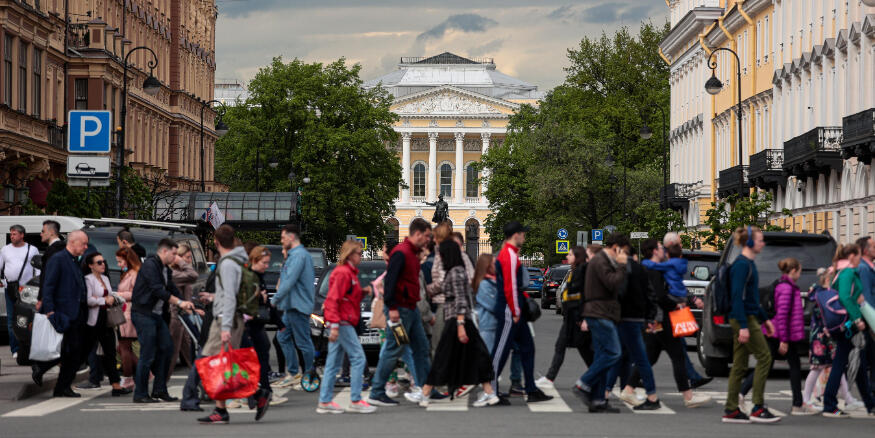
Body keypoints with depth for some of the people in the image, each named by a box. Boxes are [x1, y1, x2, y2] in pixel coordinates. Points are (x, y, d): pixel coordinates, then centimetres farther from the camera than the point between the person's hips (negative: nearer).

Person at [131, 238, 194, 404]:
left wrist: (188, 306, 5)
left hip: (157, 315, 10)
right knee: (148, 354, -8)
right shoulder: (150, 265, -13)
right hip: (143, 314, -10)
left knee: (166, 349, 7)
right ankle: (140, 394, -1)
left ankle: (159, 390, 14)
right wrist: (179, 302, -22)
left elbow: (172, 290, 17)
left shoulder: (166, 270, 17)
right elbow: (157, 290, -22)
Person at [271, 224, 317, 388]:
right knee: (283, 336, 12)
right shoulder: (294, 254, 17)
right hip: (291, 306, 11)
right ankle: (293, 373, 15)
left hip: (298, 305, -11)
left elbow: (289, 282, -22)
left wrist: (275, 299, -13)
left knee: (303, 342, -3)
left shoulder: (298, 255, -17)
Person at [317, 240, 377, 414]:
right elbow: (333, 299, -18)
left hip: (340, 323, 10)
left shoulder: (350, 272, 19)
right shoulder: (343, 273, -12)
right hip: (342, 322, -10)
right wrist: (335, 325, -23)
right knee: (358, 358, -8)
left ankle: (325, 402, 11)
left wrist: (362, 292, 7)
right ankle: (355, 401, -8)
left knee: (334, 363, 10)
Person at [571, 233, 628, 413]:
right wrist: (621, 265, -10)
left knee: (602, 356, 8)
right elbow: (614, 284, -23)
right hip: (600, 315, -11)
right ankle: (583, 385, -12)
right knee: (612, 353, -14)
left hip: (599, 315, 11)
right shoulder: (600, 262, -11)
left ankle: (597, 400, 7)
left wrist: (586, 317, 29)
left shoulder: (602, 261, 23)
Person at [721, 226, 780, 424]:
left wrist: (764, 319, 25)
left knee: (740, 365, 8)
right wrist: (743, 326, -24)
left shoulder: (749, 264, 17)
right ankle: (758, 408, -6)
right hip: (743, 319, -10)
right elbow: (738, 296, -20)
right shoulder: (742, 265, -13)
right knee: (764, 357, -8)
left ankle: (731, 411, 9)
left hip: (748, 318, 10)